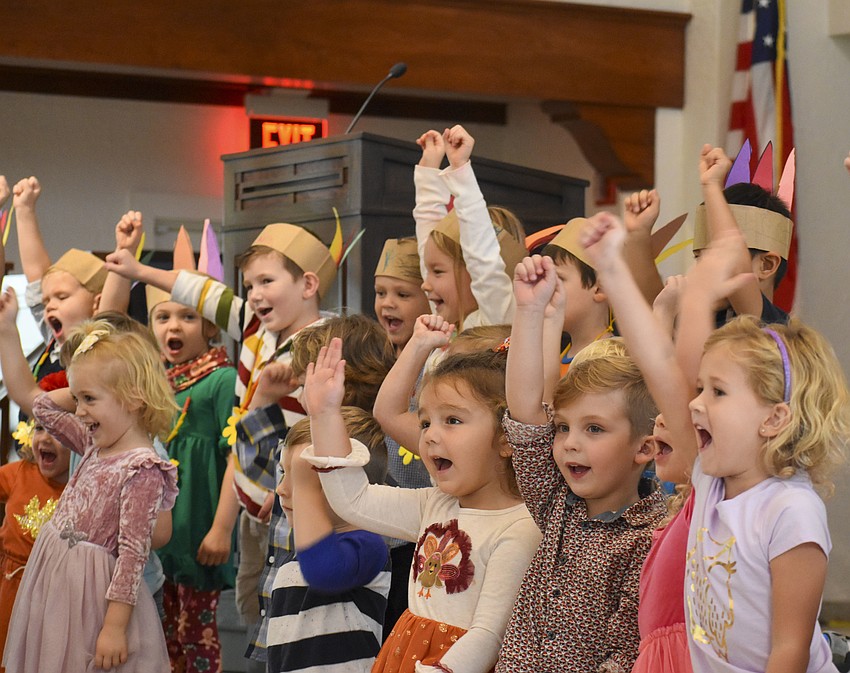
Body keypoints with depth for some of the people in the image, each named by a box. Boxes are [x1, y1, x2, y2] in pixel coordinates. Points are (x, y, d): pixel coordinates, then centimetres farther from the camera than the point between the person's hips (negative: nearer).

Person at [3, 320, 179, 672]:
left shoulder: (142, 471, -18)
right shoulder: (95, 445, 8)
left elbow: (133, 553, -20)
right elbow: (43, 407, 22)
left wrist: (114, 627, -22)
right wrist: (82, 390, 10)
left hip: (93, 589, -9)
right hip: (53, 583, 9)